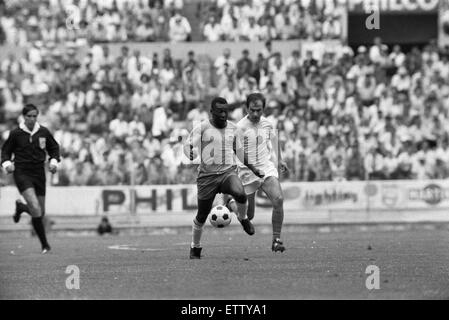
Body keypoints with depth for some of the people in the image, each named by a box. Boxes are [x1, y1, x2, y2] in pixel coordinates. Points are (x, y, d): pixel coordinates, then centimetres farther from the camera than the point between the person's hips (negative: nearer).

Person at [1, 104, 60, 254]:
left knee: (41, 212, 7)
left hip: (38, 173, 4)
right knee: (35, 208, -22)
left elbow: (54, 148, 15)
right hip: (22, 173, -4)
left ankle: (20, 207, 42)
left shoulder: (43, 132, 1)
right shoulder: (16, 133, -5)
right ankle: (45, 244, -12)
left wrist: (54, 161, -1)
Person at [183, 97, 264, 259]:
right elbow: (188, 147, -9)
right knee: (202, 215, 5)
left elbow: (239, 151, 23)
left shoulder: (232, 128, 10)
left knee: (240, 194, -31)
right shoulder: (201, 128, -4)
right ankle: (195, 248, 27)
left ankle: (243, 218, 0)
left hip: (228, 172, 2)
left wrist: (253, 168, 25)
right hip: (207, 176, -2)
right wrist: (195, 156, -31)